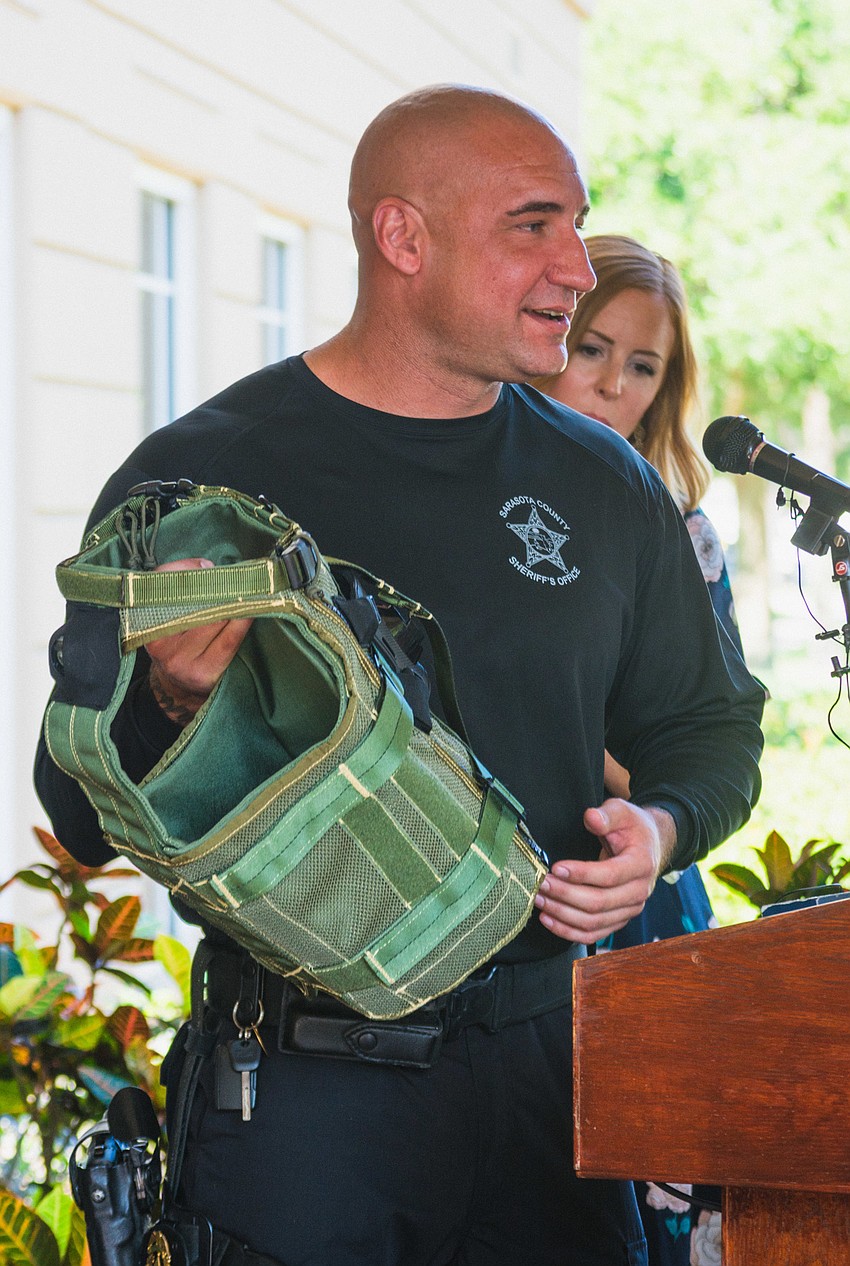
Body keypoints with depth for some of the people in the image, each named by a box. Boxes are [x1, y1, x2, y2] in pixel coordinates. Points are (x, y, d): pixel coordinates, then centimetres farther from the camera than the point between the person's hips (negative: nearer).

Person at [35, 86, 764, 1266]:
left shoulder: (607, 486, 8)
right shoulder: (197, 475, -5)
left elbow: (713, 726, 19)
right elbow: (84, 814, -4)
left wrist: (660, 827, -3)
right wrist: (175, 707, -25)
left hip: (547, 1064, 4)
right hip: (300, 1076, -3)